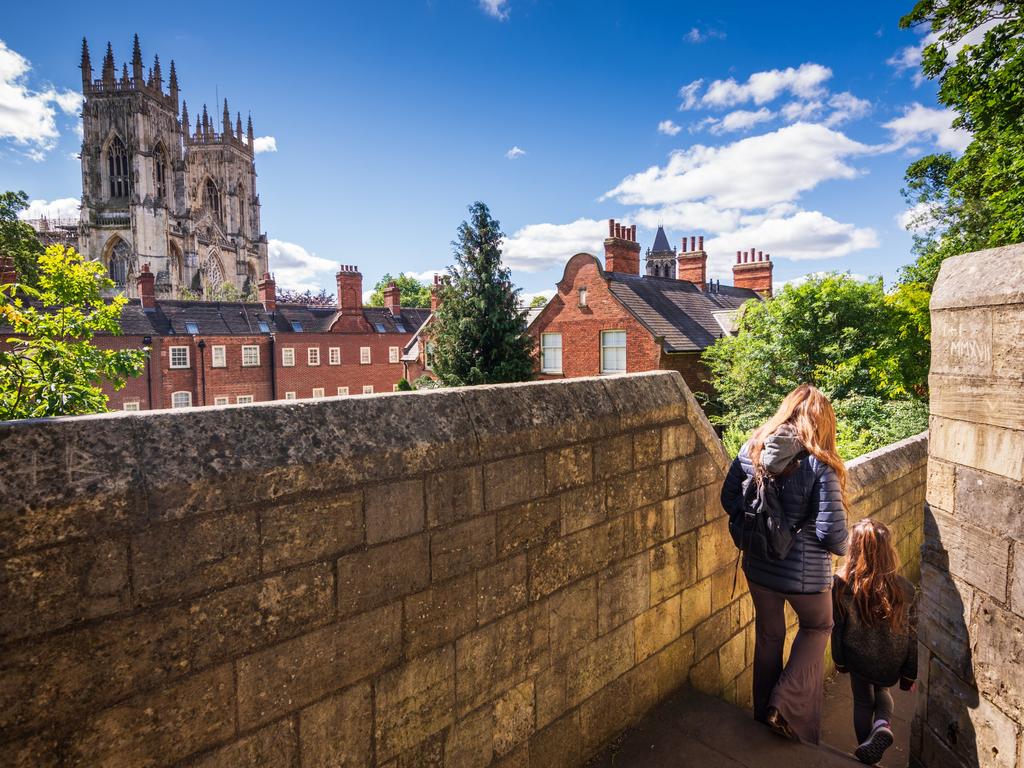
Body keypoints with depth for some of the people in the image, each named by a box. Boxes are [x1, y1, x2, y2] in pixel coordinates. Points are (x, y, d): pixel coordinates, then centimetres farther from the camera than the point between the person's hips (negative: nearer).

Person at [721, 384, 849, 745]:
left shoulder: (753, 448, -8)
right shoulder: (819, 465, -22)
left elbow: (728, 498, 1)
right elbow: (832, 533, -21)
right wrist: (840, 547, 1)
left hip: (758, 566, 4)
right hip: (804, 572, -4)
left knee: (768, 635, 24)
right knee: (817, 627, 26)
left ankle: (765, 712, 41)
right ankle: (786, 704, 16)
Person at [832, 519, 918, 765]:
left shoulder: (842, 585, -24)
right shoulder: (905, 590, -22)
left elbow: (837, 628, -11)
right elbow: (912, 636, -10)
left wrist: (839, 660, 7)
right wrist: (910, 674, 6)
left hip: (858, 660, -1)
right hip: (891, 664, 1)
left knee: (863, 701, 25)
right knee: (881, 690, 32)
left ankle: (866, 756, 38)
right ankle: (883, 724, 6)